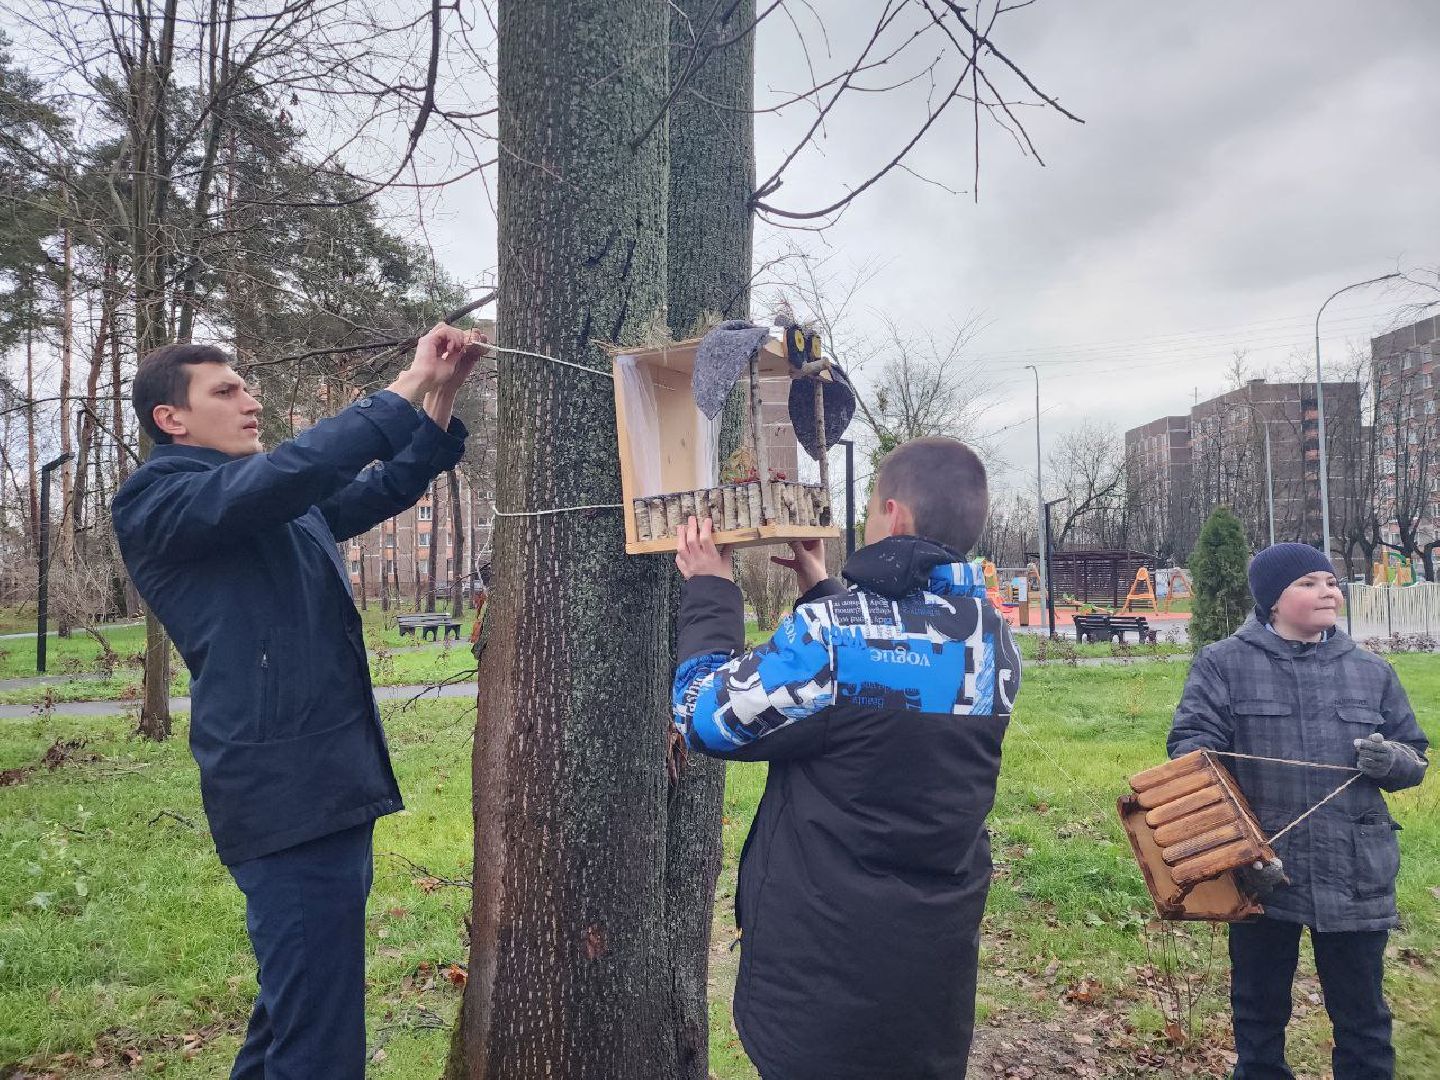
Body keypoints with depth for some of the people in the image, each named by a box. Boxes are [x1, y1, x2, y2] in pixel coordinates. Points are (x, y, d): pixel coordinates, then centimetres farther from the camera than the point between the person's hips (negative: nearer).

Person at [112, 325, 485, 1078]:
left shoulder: (284, 504, 17)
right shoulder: (153, 503, -8)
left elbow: (387, 489, 21)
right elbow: (290, 468, -23)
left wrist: (441, 394, 7)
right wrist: (407, 386, -18)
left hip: (332, 783, 9)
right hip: (284, 794, -9)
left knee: (297, 1005, 23)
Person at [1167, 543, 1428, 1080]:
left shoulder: (1371, 671, 9)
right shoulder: (1223, 664, -2)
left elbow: (1415, 757, 16)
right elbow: (1192, 747, -8)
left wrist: (1391, 760, -9)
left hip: (1356, 874, 3)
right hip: (1258, 868, -2)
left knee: (1362, 1015, 13)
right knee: (1259, 1007, 14)